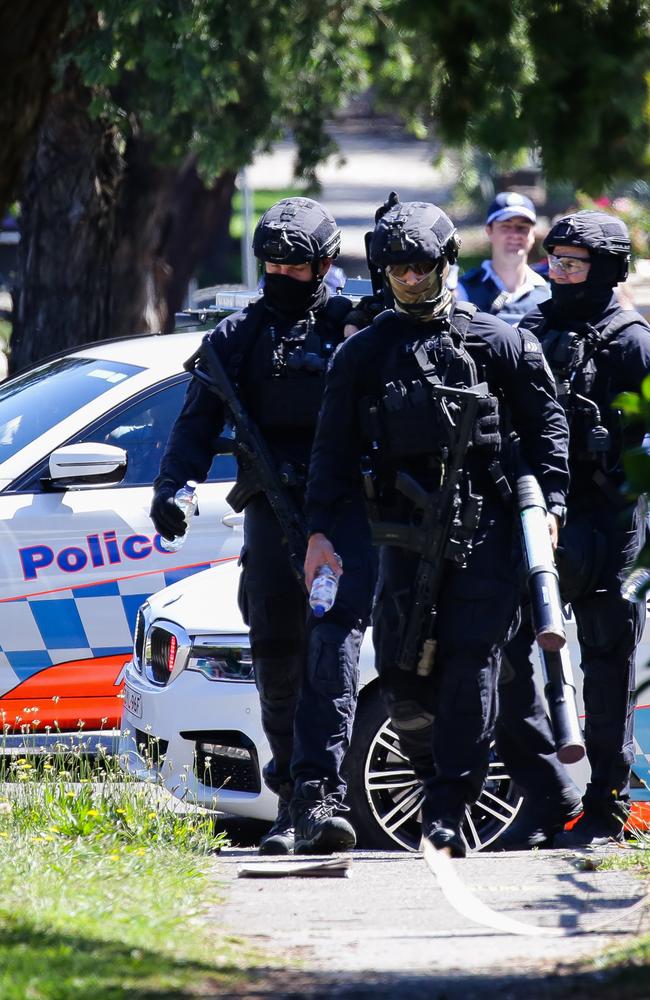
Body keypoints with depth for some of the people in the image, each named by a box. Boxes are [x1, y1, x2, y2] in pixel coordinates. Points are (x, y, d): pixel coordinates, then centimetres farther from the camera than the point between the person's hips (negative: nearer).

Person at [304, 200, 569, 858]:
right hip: (403, 530, 2)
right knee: (399, 671, -3)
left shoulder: (500, 343, 6)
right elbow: (334, 448, 10)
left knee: (470, 663, -9)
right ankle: (433, 770, 23)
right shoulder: (361, 353, 10)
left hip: (485, 527, -2)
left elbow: (546, 422, 9)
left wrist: (550, 502, -2)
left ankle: (446, 812, -9)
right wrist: (319, 529, 1)